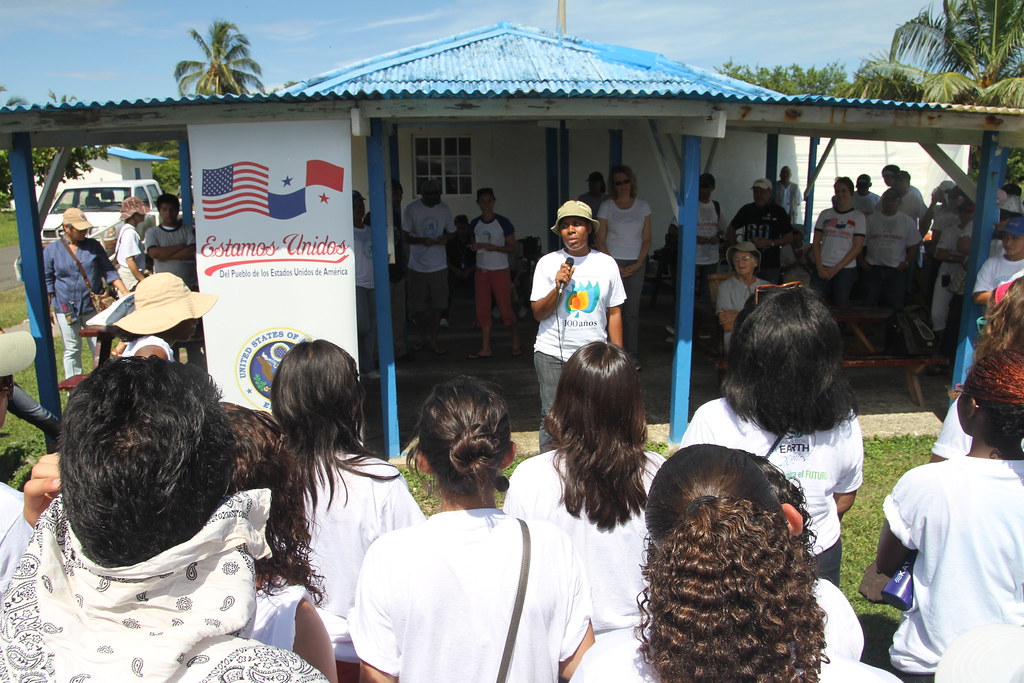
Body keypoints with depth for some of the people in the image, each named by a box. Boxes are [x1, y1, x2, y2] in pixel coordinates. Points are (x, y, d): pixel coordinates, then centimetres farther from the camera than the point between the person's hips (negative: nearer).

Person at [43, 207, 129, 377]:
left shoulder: (93, 246, 4)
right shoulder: (51, 250, 2)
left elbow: (109, 271, 4)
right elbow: (47, 280, 5)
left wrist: (124, 292, -8)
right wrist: (47, 308, 1)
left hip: (93, 307, 1)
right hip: (66, 309, 0)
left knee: (99, 348, 4)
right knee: (72, 350, 9)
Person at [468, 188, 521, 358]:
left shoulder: (503, 223, -6)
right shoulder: (474, 224, 7)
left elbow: (512, 247, -6)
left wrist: (493, 247, -20)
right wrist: (475, 247, -5)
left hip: (500, 271, -5)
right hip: (481, 271, 5)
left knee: (506, 308, -3)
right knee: (482, 310, 4)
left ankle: (516, 344, 13)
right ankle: (485, 349, 11)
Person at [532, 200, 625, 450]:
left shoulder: (606, 264, 4)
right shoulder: (548, 263, 0)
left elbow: (614, 313, 8)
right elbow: (538, 313, -2)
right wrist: (558, 287, -17)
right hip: (553, 354, -1)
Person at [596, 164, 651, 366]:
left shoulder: (642, 205, 8)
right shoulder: (607, 206, 2)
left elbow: (647, 239, 8)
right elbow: (600, 241, 1)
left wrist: (638, 264, -4)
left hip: (636, 264, 2)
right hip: (612, 261, -1)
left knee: (632, 311, 1)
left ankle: (632, 356, 7)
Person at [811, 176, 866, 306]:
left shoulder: (858, 217, 3)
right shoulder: (825, 215, 10)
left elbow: (857, 247, -3)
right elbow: (816, 243, 8)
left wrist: (837, 268, -9)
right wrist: (820, 267, -4)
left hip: (846, 270, -2)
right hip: (822, 269, 2)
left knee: (841, 305, 1)